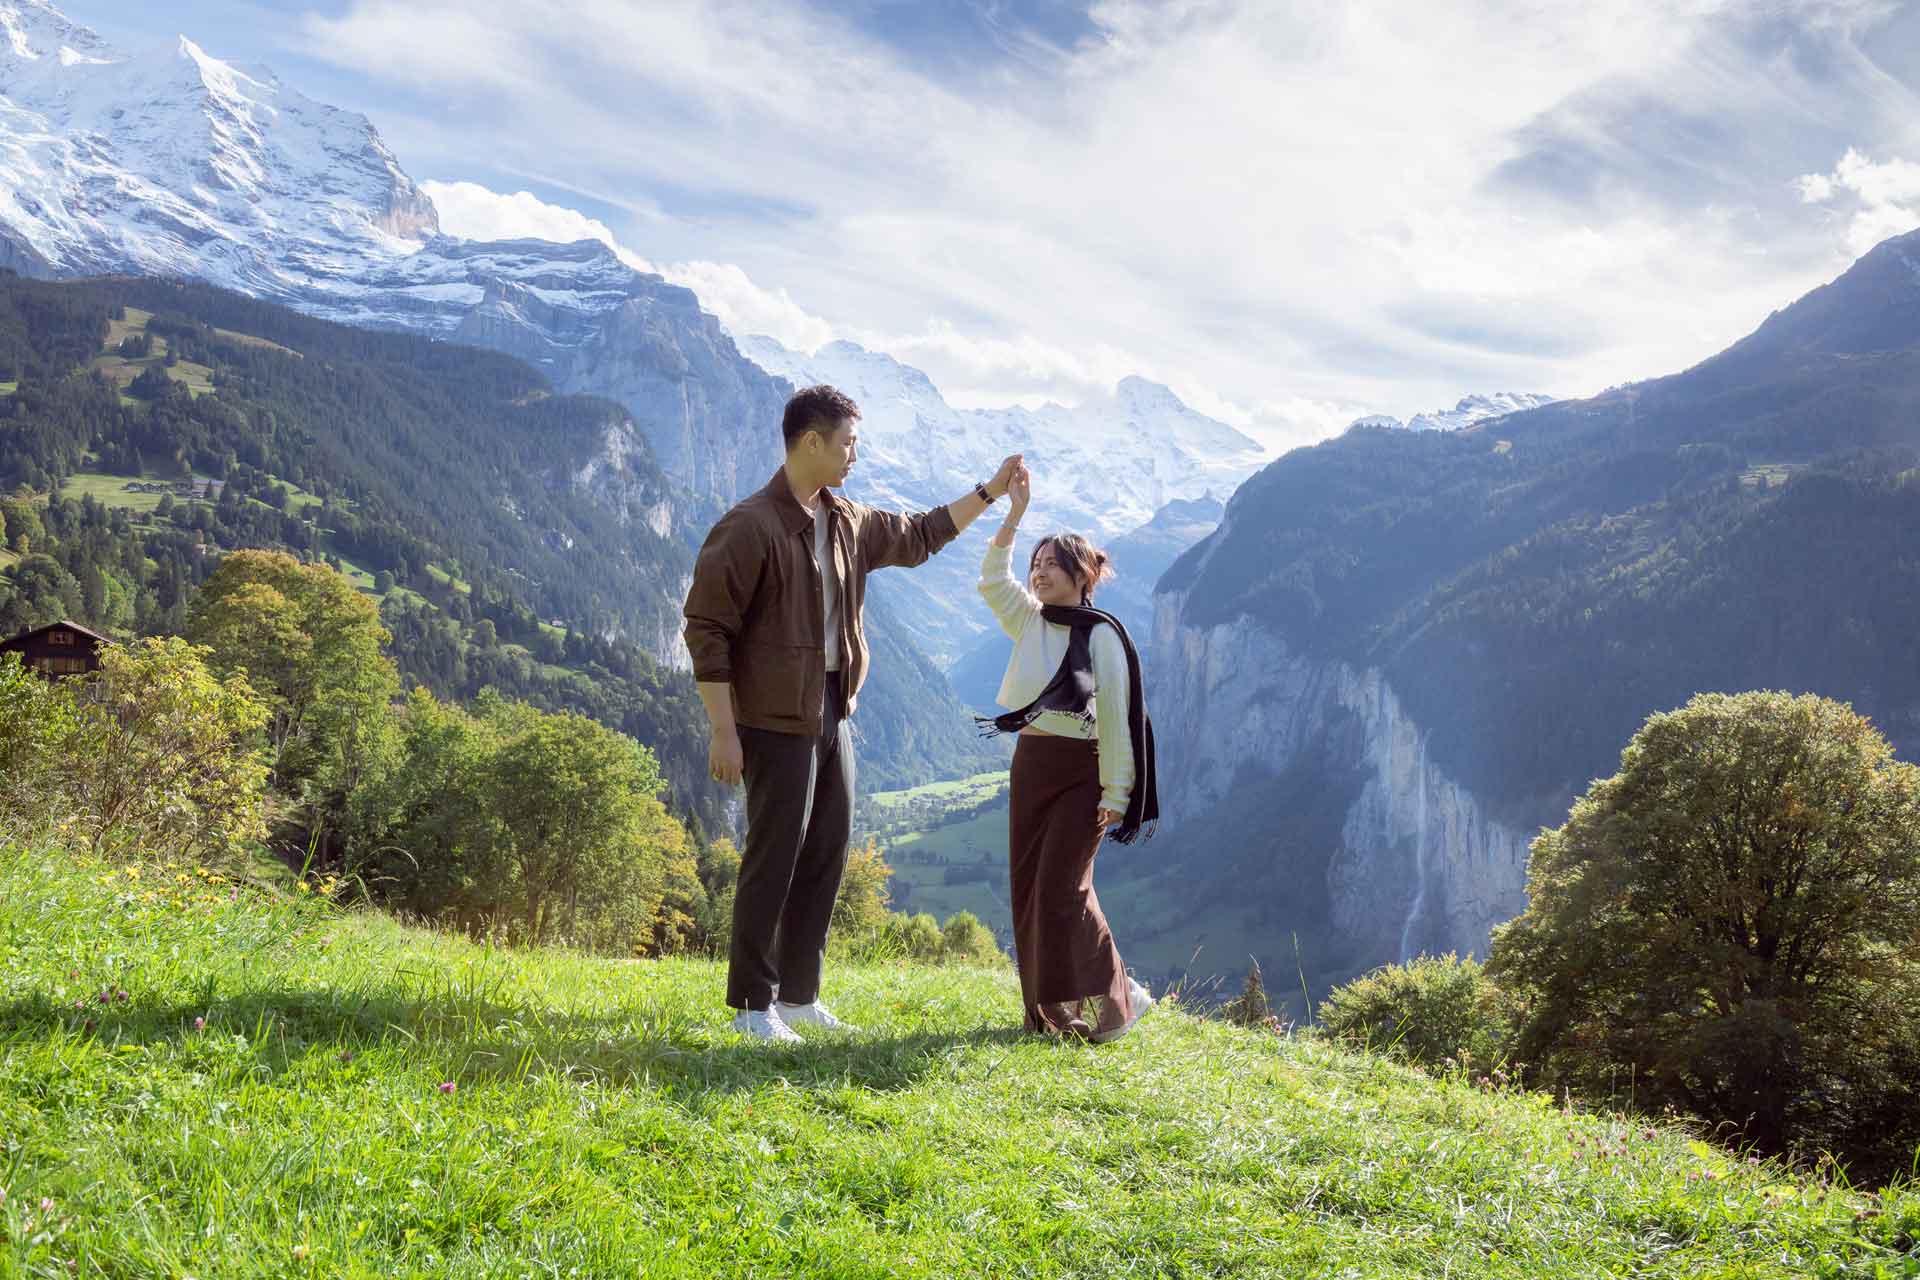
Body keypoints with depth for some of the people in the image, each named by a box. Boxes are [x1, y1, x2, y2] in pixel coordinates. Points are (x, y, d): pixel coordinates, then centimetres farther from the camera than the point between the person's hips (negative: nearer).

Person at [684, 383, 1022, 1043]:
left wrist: (989, 491, 23)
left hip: (832, 714, 8)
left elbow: (918, 536, 27)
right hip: (776, 720, -8)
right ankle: (752, 1003, 9)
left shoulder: (848, 523, 10)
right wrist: (723, 731, -18)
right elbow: (707, 629, -16)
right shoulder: (749, 527, -15)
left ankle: (798, 994, 23)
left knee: (828, 851, 12)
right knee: (775, 856, -3)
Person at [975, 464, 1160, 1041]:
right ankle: (1050, 1010, 16)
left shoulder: (1101, 636, -9)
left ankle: (1112, 1000, 4)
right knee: (1027, 888, 6)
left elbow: (1116, 719, -11)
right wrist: (1014, 513, -10)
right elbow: (992, 580, -4)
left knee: (1062, 889, -12)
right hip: (1029, 763, 7)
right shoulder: (1029, 622, 9)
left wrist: (1114, 794, -14)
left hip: (1081, 772, -7)